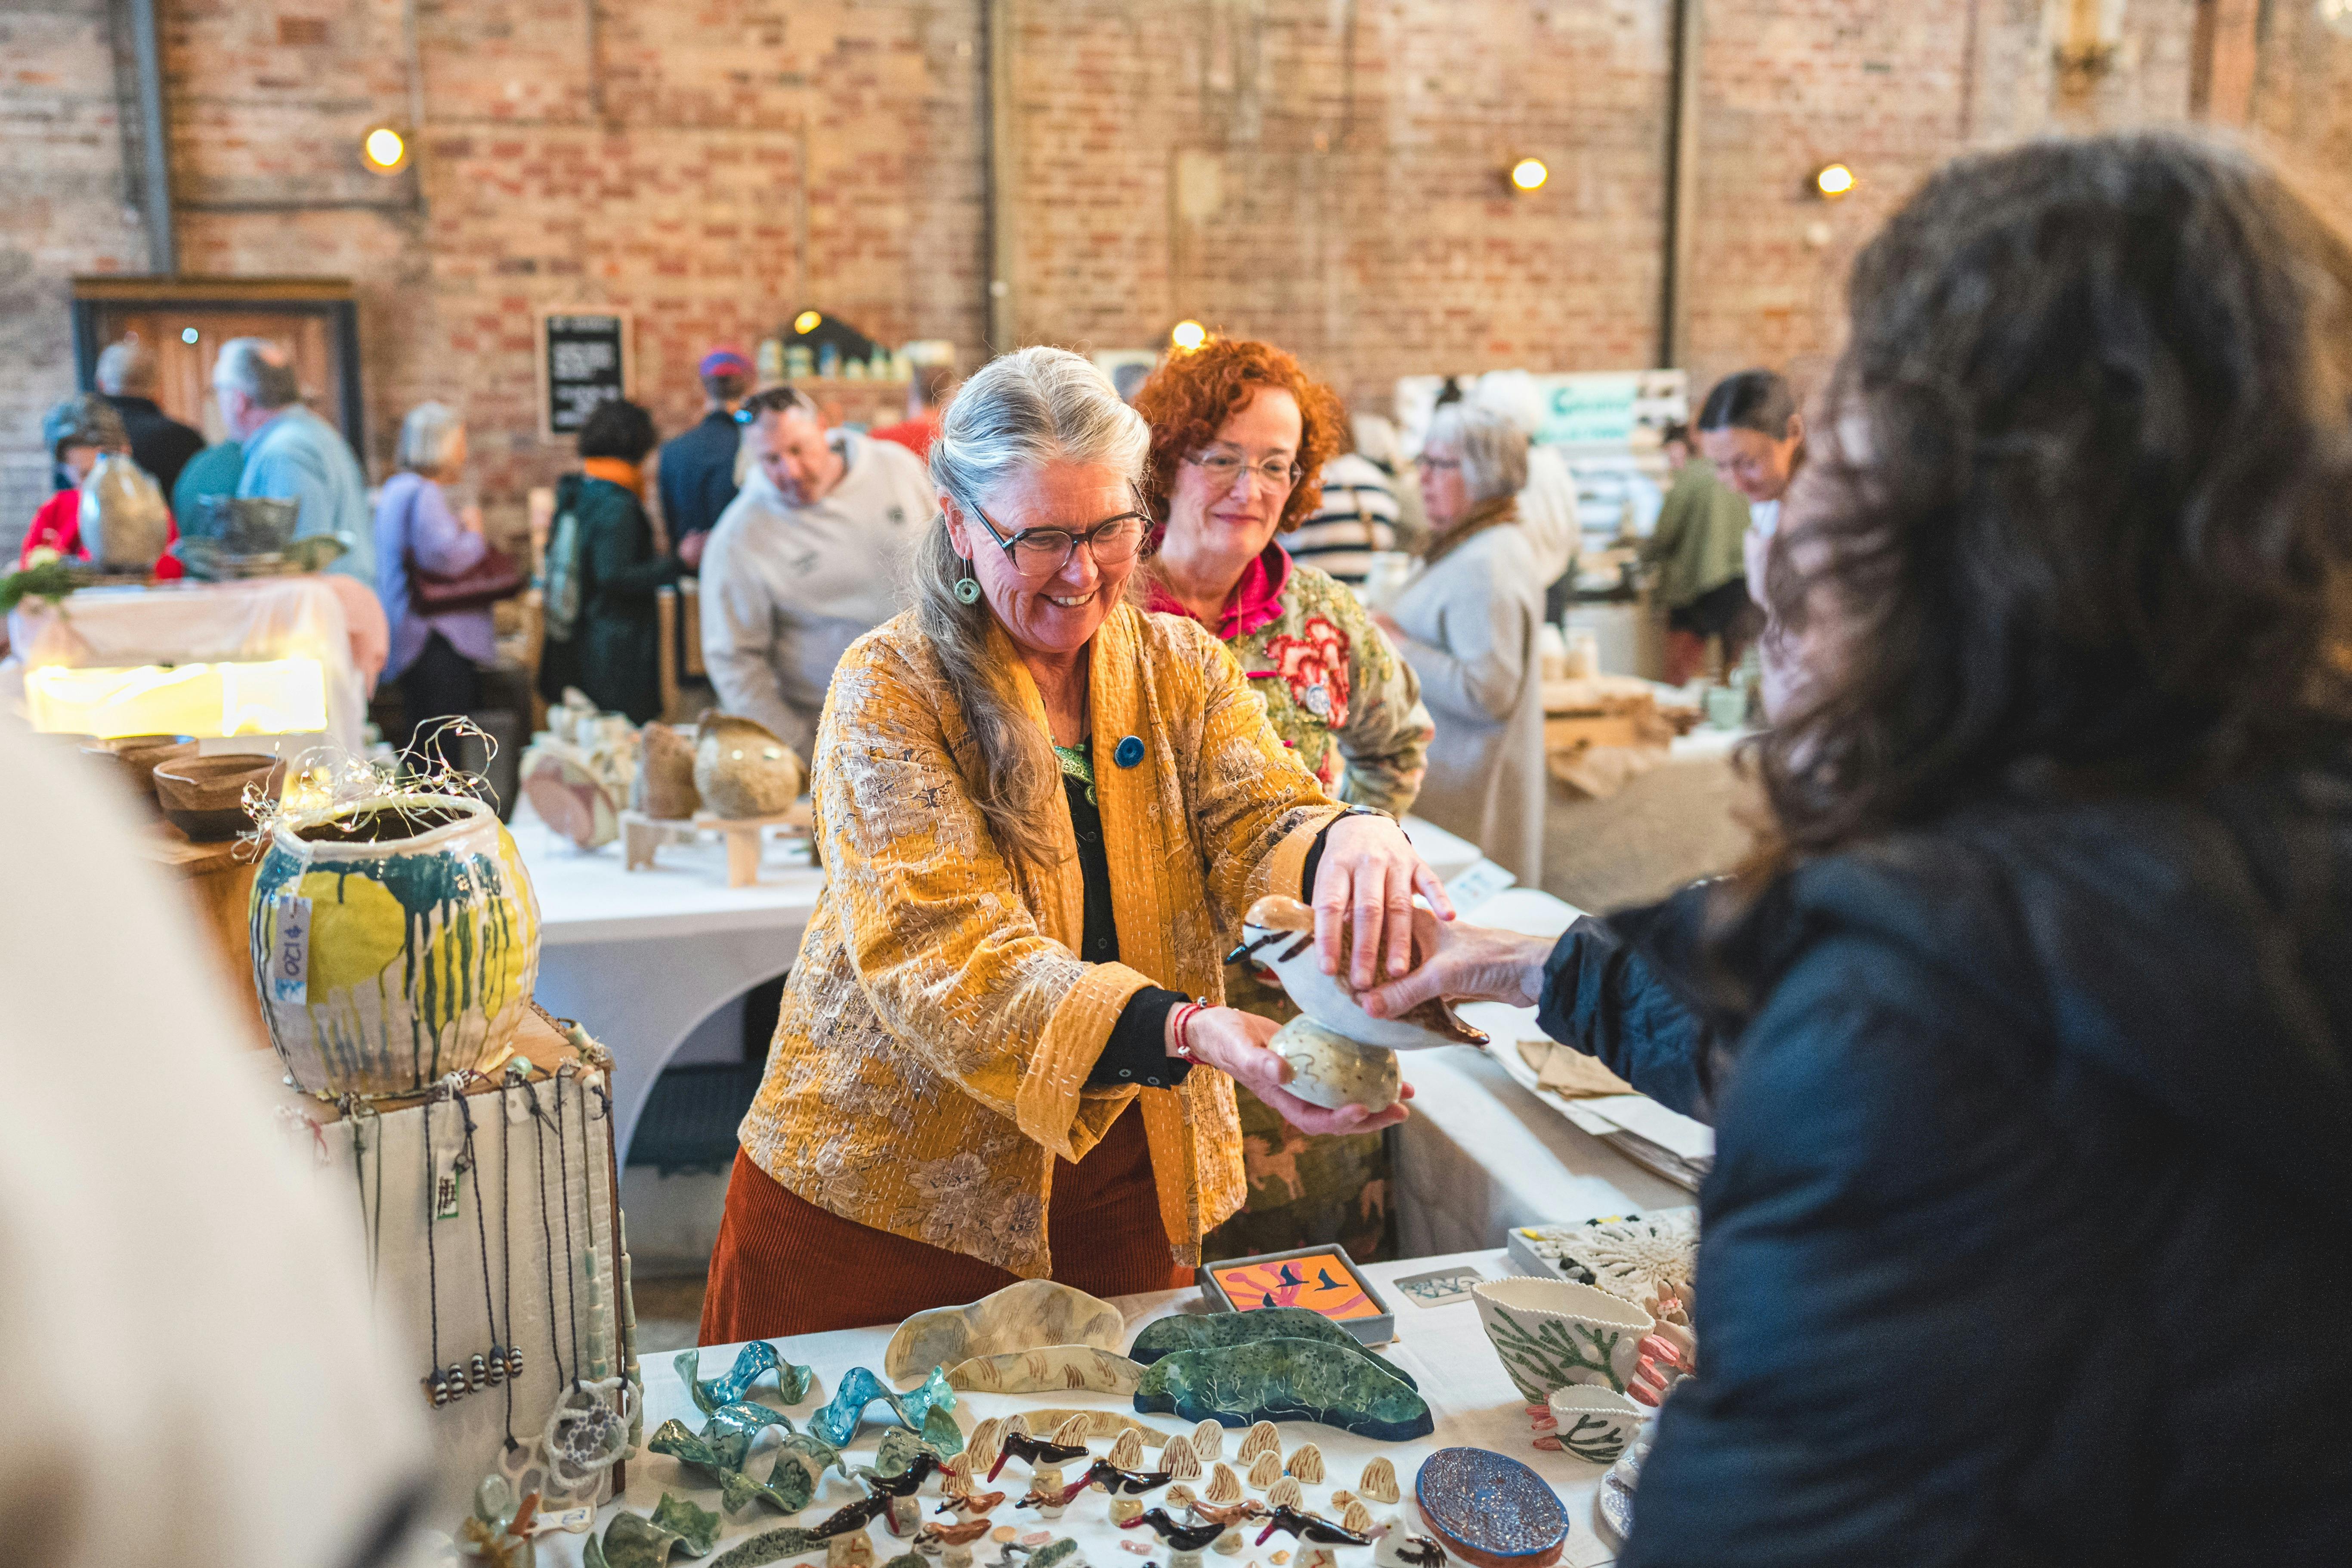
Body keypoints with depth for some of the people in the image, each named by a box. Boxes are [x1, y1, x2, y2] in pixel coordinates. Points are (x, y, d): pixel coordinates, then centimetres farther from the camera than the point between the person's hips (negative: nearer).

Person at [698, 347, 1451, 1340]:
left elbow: (1261, 823, -13)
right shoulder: (890, 692, -13)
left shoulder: (1181, 668, 2)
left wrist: (1348, 842, -38)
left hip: (1118, 1182, 4)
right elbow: (942, 955, -24)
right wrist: (1191, 1034, -38)